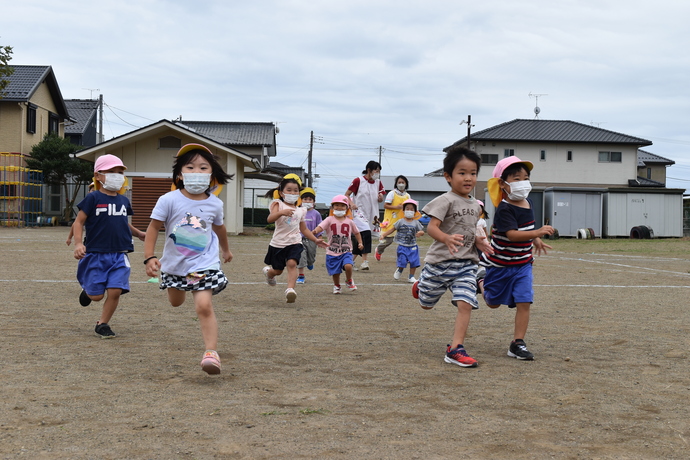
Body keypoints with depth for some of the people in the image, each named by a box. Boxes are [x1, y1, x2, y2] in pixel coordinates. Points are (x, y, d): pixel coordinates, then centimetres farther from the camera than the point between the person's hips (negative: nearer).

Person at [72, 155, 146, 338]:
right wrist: (78, 243, -20)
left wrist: (138, 233, 13)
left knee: (115, 291, -9)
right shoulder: (93, 198, -6)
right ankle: (88, 290, 39)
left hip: (119, 255, 4)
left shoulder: (124, 201, 11)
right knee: (97, 295, 2)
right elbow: (79, 222, -6)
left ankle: (102, 324, 10)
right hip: (96, 254, -4)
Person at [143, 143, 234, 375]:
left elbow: (219, 228, 16)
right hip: (174, 264, 2)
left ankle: (211, 351, -15)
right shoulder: (169, 200, -15)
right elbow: (153, 227, -10)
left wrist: (226, 250, 31)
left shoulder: (215, 204, -5)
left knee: (204, 306, -19)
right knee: (175, 303, 25)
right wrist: (149, 257, -19)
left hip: (204, 263, -1)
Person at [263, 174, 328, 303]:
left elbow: (304, 229, 21)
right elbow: (270, 219, -24)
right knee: (278, 270, 11)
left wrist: (316, 240, 12)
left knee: (292, 263, -23)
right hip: (278, 243, -2)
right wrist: (281, 212, -43)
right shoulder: (278, 204, -5)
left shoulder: (300, 210, 11)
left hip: (294, 243, 2)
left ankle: (290, 289, -33)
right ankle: (268, 272, 47)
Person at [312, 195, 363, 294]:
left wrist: (360, 242, 8)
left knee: (348, 266, -23)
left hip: (346, 251, 1)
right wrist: (315, 231, -40)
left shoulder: (349, 221, 6)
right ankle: (336, 286, 34)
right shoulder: (329, 220, -3)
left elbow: (356, 232, 20)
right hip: (332, 252, -1)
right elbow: (321, 227, -20)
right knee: (335, 272, 3)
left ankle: (349, 281, 8)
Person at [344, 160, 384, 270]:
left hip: (371, 214, 6)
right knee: (366, 233, -26)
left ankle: (351, 261, 23)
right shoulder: (358, 181, -5)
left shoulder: (378, 183, 10)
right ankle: (364, 261, -24)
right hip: (359, 212, -6)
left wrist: (381, 198, -6)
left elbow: (380, 199, 18)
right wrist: (351, 204, -19)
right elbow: (347, 194, -1)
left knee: (361, 238, 8)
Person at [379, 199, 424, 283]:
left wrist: (420, 233, -18)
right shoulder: (400, 222, -2)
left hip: (413, 246, 2)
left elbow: (422, 231, 6)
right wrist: (384, 234, -10)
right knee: (402, 262, -6)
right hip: (402, 246, -2)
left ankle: (411, 277, 19)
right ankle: (399, 270, 28)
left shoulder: (416, 223, 3)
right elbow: (392, 229, 0)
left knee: (414, 262, 0)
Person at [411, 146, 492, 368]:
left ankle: (455, 349, -10)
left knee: (465, 304, -13)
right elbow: (431, 227, -24)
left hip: (466, 264, 4)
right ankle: (420, 286, 51)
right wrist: (447, 238, -44)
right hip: (441, 261, -4)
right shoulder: (446, 200, -13)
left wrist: (478, 242, 1)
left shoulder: (475, 205, 10)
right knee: (426, 304, 15)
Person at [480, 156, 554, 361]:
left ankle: (517, 343, -2)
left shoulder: (527, 203, 3)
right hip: (500, 265, -5)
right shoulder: (504, 209, -22)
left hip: (523, 264, 5)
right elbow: (512, 234, -35)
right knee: (494, 303, 13)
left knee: (523, 303, -7)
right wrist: (539, 232, -44)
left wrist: (536, 240, 14)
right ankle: (481, 287, 45)